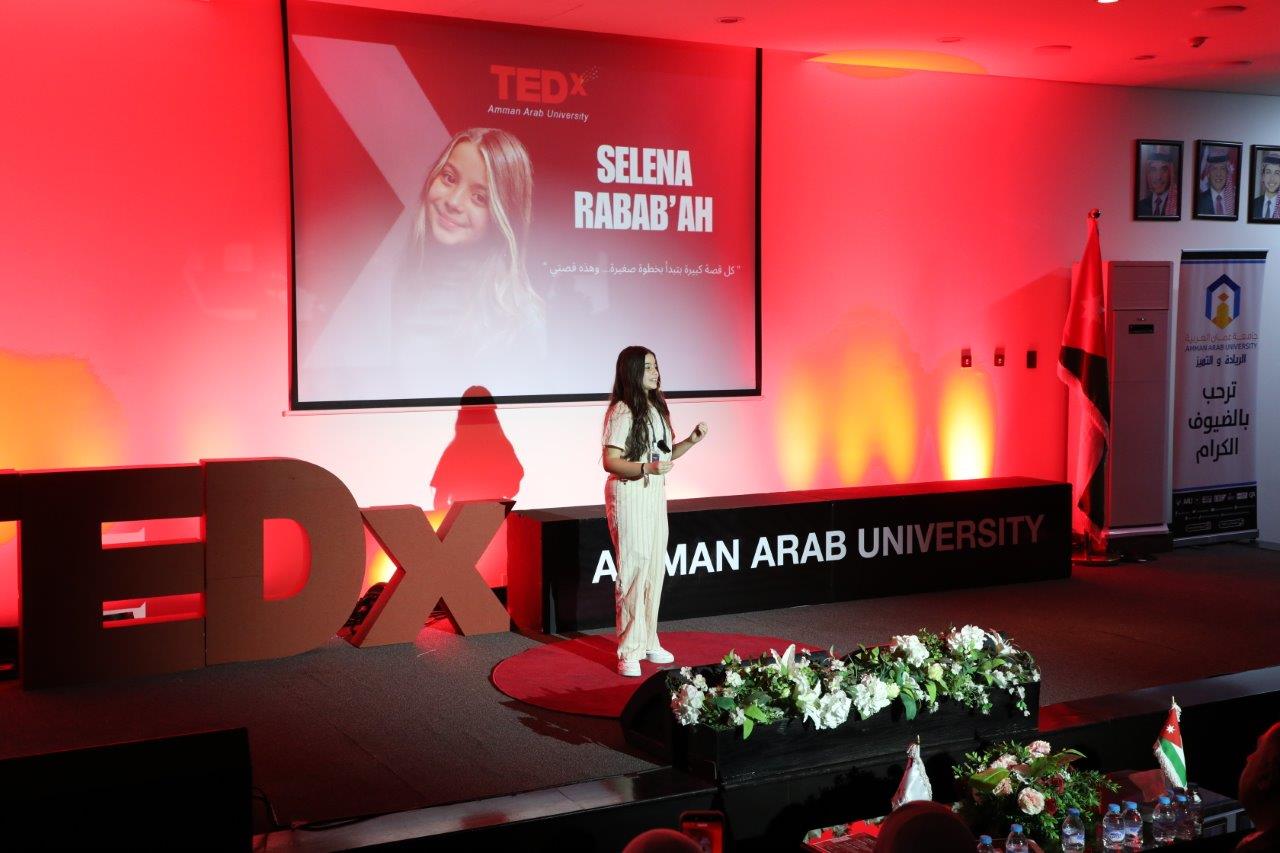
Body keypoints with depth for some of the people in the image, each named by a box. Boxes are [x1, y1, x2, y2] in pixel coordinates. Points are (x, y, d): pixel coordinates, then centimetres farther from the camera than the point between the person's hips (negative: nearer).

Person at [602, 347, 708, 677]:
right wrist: (647, 468, -30)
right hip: (629, 494, -8)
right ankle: (629, 651, 1)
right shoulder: (622, 412, -14)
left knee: (655, 568, 12)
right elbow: (610, 461, -17)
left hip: (656, 493, 8)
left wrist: (691, 441, 5)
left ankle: (648, 641, 24)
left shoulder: (656, 408, 12)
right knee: (634, 568, -7)